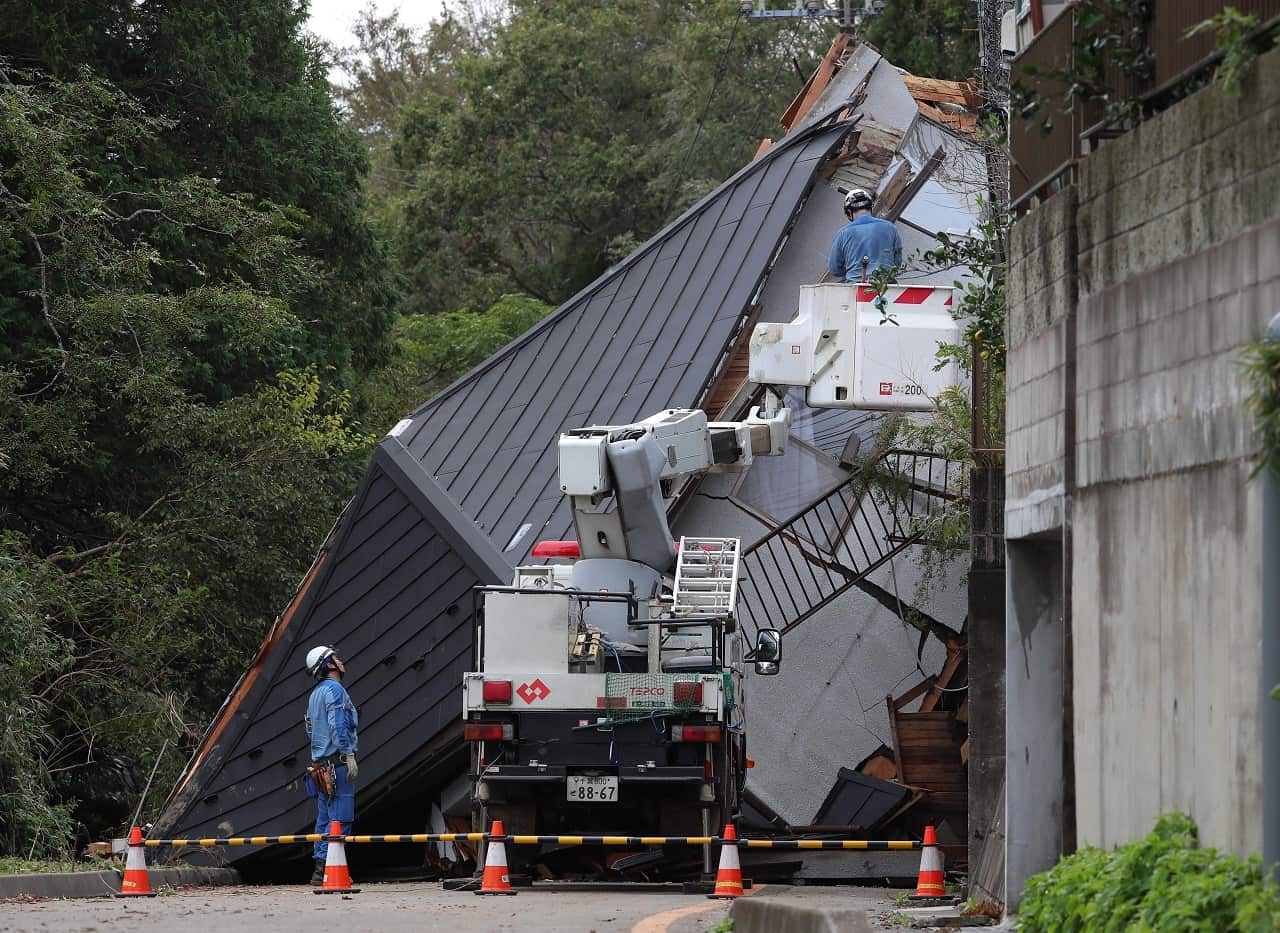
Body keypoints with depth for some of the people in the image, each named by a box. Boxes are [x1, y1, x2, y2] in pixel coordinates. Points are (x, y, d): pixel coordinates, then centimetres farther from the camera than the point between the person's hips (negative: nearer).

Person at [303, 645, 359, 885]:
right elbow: (338, 725, -19)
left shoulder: (315, 694, 19)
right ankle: (326, 868, -16)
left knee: (324, 818, 11)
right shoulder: (334, 690, -10)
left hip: (321, 764, 10)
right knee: (340, 818, -10)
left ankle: (320, 868, 10)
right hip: (337, 762, -10)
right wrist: (349, 755, -19)